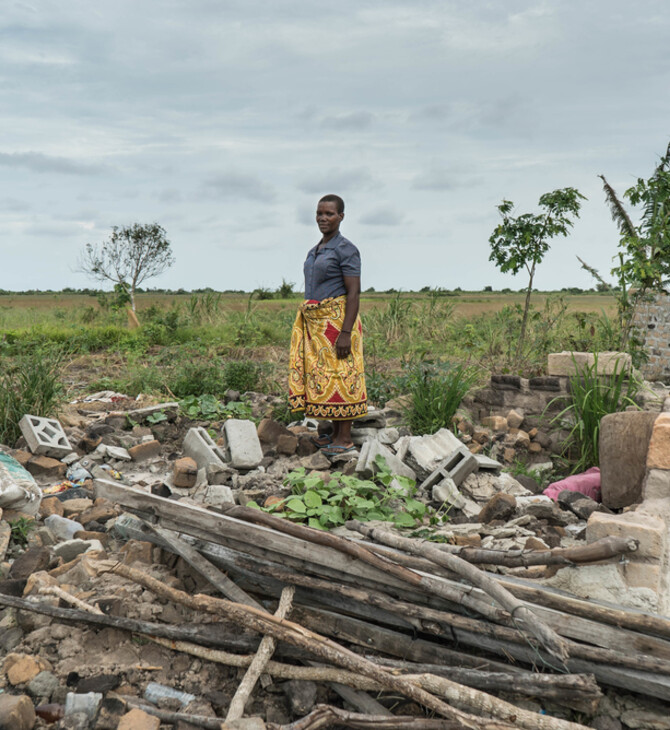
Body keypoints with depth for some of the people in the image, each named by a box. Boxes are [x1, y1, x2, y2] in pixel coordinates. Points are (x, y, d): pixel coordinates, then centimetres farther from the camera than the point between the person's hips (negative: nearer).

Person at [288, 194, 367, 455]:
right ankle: (335, 432, 20)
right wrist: (306, 325, 19)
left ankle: (345, 439, 4)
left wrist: (346, 333, -21)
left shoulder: (346, 249, -9)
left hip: (337, 320, -8)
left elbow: (354, 293, -15)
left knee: (340, 375, -5)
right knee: (322, 375, 10)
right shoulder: (316, 250, 16)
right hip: (316, 323, 9)